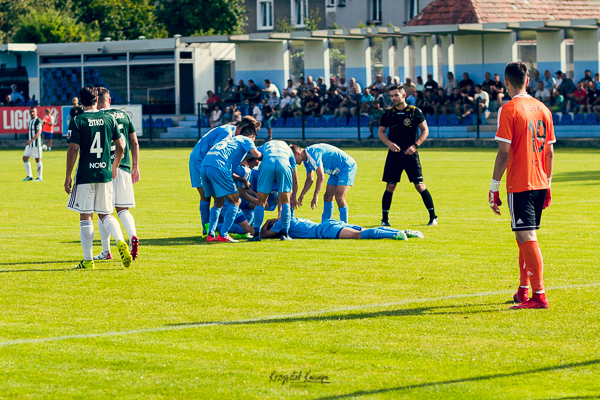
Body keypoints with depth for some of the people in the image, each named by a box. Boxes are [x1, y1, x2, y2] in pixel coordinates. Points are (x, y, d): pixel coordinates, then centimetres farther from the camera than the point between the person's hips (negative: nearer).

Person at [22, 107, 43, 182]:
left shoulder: (38, 121, -12)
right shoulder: (30, 121, 15)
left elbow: (38, 132, -22)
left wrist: (31, 140, -29)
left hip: (36, 142, -9)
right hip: (30, 143, 9)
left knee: (38, 159, -4)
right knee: (25, 158, 5)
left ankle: (40, 177, 3)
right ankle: (29, 176, 11)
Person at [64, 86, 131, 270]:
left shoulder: (77, 121, -7)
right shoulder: (109, 119, 4)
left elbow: (73, 149, -11)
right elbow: (120, 147, 7)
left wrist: (68, 176, -5)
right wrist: (115, 167, 23)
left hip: (85, 174, -3)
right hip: (105, 173, 3)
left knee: (85, 217, 3)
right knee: (105, 214, 13)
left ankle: (88, 260, 5)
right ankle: (121, 241, -14)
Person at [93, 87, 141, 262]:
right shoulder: (124, 115, 10)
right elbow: (134, 143, 10)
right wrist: (135, 166, 15)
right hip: (124, 167, 3)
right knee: (123, 209, 9)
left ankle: (106, 252, 9)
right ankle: (133, 235, -19)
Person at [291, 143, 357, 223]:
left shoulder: (313, 154, -27)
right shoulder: (306, 160, 5)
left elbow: (321, 177, -32)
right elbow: (310, 179, 18)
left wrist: (315, 196, -32)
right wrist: (302, 195, 11)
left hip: (347, 167, -10)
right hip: (336, 172, 10)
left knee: (339, 197, -19)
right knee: (327, 197, 7)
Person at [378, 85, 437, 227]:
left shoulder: (415, 111, -2)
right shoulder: (388, 113, 5)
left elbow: (425, 130, 3)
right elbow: (381, 132, 10)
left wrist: (415, 145, -10)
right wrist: (389, 143, -10)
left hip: (410, 154, -2)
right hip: (394, 154, 2)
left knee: (420, 186, -5)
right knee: (390, 187, -2)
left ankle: (433, 217, 5)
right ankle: (385, 219, 8)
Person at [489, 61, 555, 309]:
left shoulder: (509, 110, -10)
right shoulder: (542, 109, 9)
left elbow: (504, 152, -14)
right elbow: (550, 151, 12)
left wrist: (494, 187, -9)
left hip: (519, 185, -7)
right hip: (540, 184, 7)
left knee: (527, 238, -8)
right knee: (525, 237, 18)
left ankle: (539, 295, -13)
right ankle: (523, 291, 25)